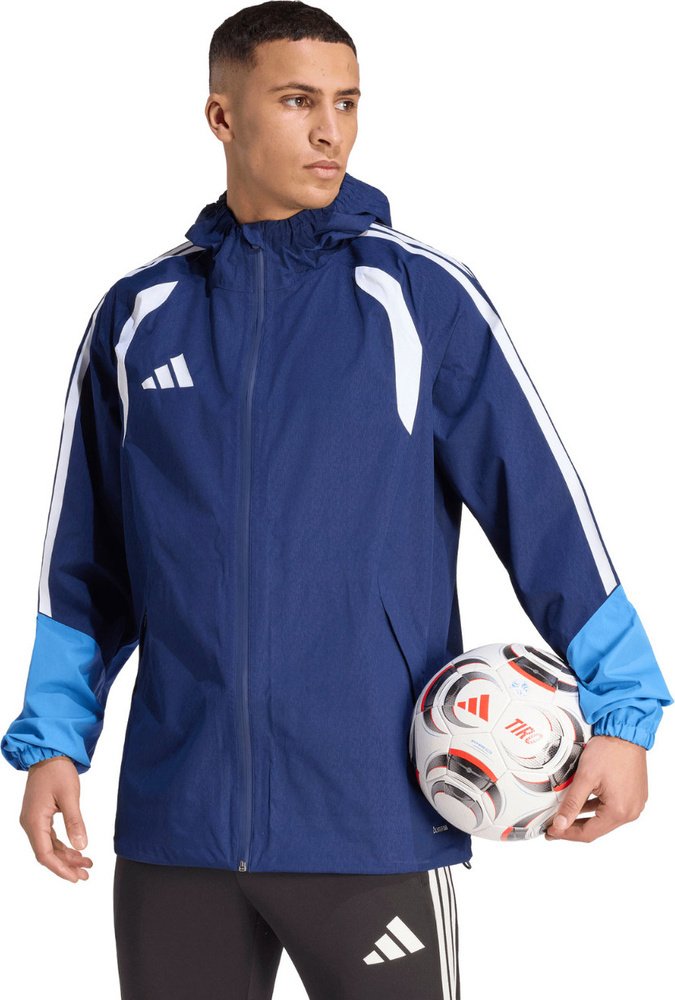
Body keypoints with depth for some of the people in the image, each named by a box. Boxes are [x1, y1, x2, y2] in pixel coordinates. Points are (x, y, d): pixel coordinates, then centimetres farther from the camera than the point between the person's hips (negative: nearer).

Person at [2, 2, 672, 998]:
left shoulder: (422, 296, 0)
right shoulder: (139, 314, 8)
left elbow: (545, 500, -1)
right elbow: (87, 562, 14)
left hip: (372, 830, -2)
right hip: (173, 827, 3)